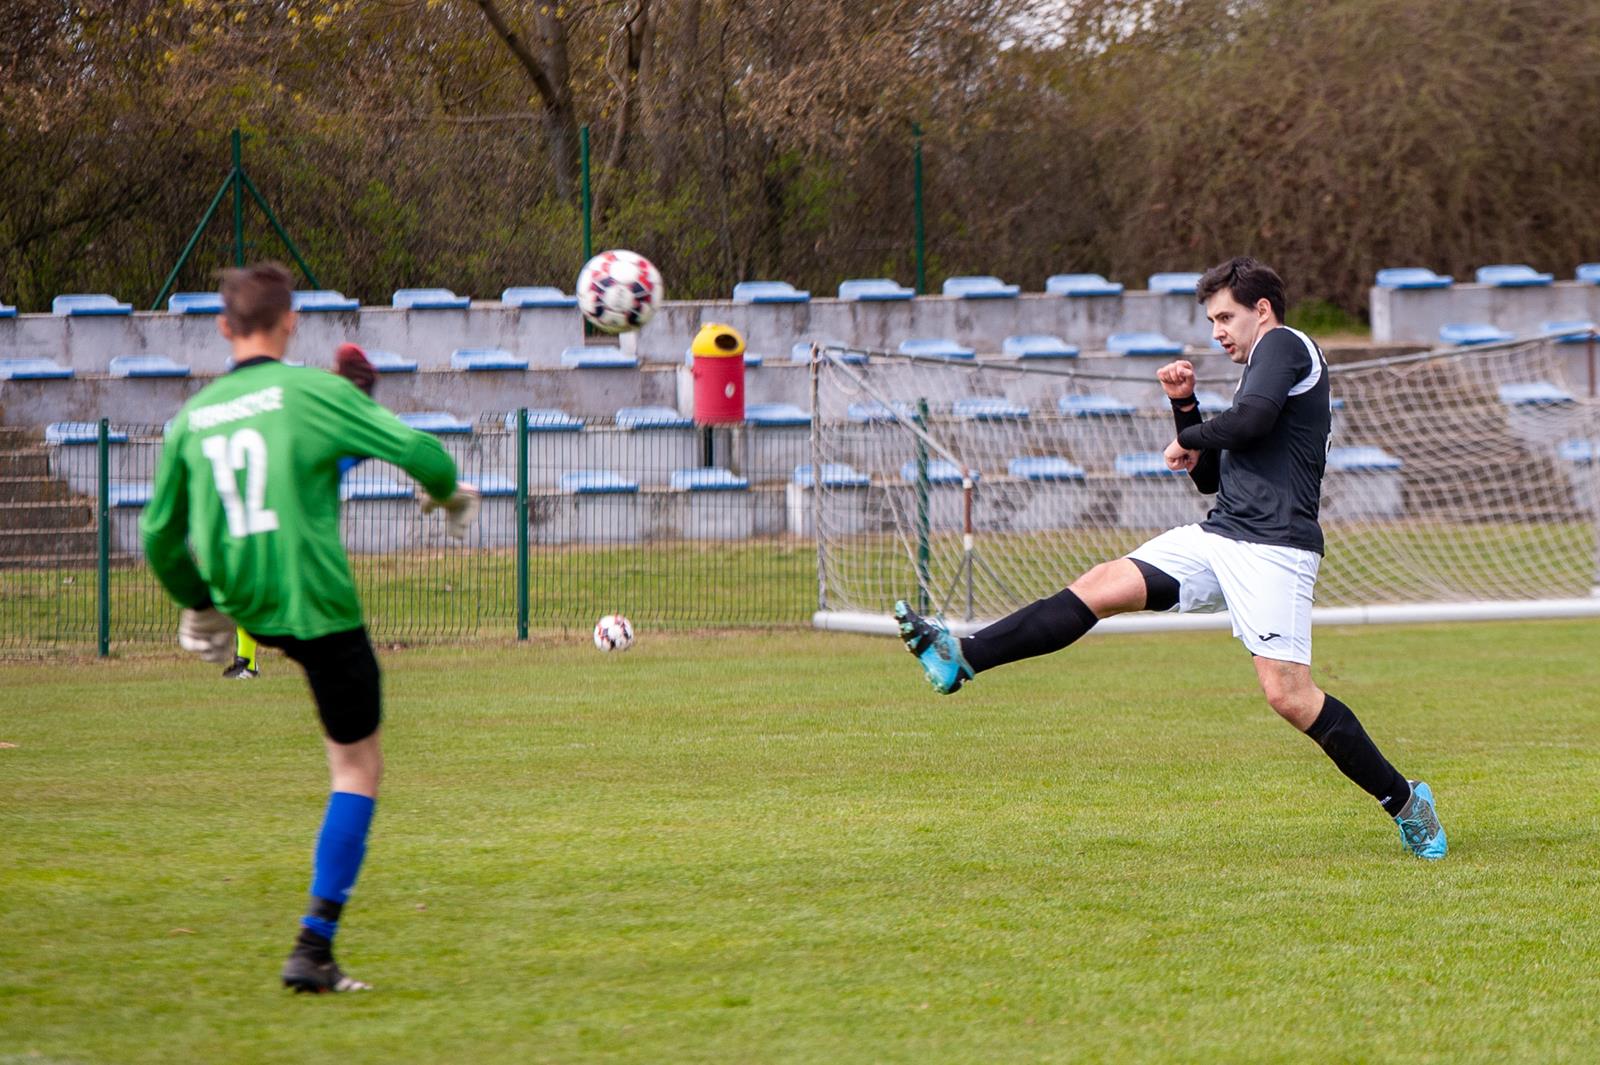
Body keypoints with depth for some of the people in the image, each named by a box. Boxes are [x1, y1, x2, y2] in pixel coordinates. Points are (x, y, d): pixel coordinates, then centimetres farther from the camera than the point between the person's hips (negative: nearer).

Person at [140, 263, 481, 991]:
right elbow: (415, 450, -11)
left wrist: (198, 604, 30)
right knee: (358, 768, 5)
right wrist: (450, 493, 12)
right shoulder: (312, 391, -9)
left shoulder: (192, 417, 5)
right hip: (320, 606, -5)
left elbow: (159, 536, 11)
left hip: (245, 603, 5)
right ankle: (314, 948, -1)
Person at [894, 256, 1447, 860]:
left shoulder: (1286, 344, 0)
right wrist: (1185, 407, 17)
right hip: (1219, 538, 9)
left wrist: (1191, 440, -1)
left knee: (1288, 696, -15)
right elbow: (1211, 477, 30)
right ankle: (962, 659, -10)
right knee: (1103, 585, -3)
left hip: (1274, 549, -9)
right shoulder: (1262, 369, 28)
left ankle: (1405, 802, -3)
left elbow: (1251, 419, -20)